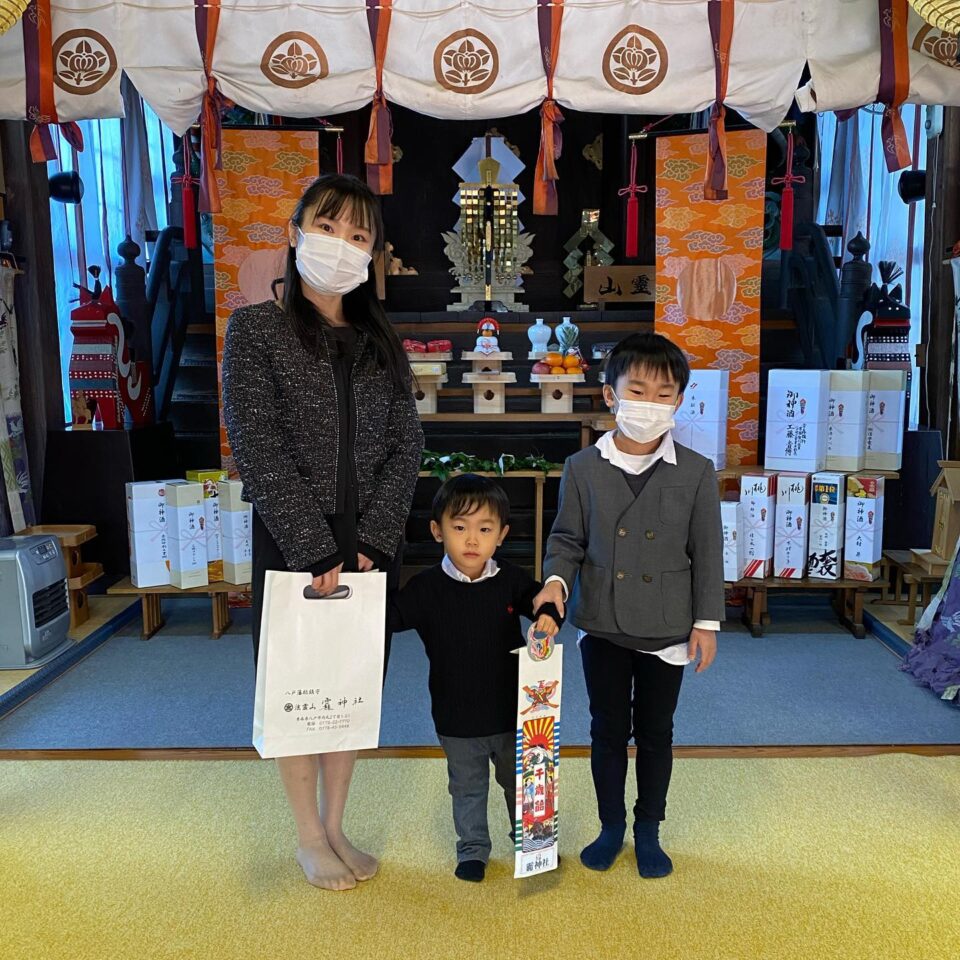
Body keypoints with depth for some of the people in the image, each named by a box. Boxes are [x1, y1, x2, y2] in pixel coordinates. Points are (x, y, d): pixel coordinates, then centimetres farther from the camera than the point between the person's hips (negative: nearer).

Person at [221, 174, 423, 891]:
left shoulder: (381, 341, 9)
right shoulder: (256, 329, -3)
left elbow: (406, 444, 2)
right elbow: (259, 450, -11)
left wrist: (373, 538, -10)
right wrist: (317, 549, -16)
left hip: (371, 545, 4)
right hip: (294, 544, -4)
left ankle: (336, 826, 33)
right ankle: (309, 838, 29)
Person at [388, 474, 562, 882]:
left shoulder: (510, 580, -10)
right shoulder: (426, 587, -13)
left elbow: (538, 598, -1)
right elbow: (388, 618, -11)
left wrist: (548, 614, -23)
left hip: (511, 713, 1)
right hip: (457, 720, -1)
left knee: (520, 782, 22)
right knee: (467, 787, 19)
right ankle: (472, 849, 41)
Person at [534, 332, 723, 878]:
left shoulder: (697, 473, -5)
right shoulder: (583, 468, -5)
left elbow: (707, 552, -1)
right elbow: (568, 538, 3)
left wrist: (707, 620, -2)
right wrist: (557, 579, -15)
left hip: (667, 628, 0)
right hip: (603, 625, 1)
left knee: (656, 732, 15)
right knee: (608, 730, 14)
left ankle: (649, 831, 34)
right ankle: (611, 826, 34)